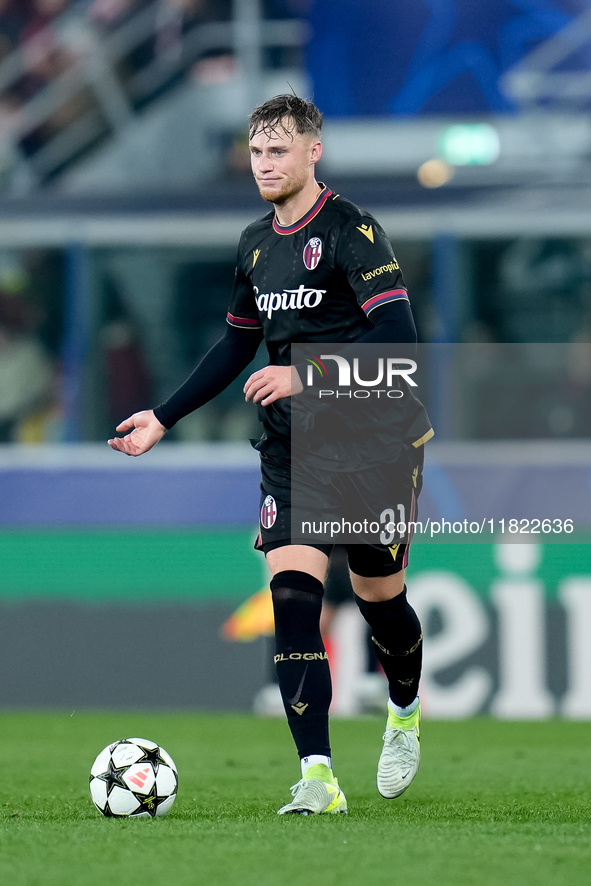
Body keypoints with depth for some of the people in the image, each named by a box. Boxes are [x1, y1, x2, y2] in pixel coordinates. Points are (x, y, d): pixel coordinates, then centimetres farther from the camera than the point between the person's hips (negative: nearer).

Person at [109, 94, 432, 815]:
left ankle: (405, 714, 41)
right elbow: (238, 343, 23)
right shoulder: (255, 244, 10)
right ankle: (317, 779, -15)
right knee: (292, 597, -11)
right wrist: (164, 418, 20)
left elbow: (397, 333, -23)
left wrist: (307, 375, -28)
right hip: (292, 449, 5)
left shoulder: (351, 231, -13)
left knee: (378, 596, 7)